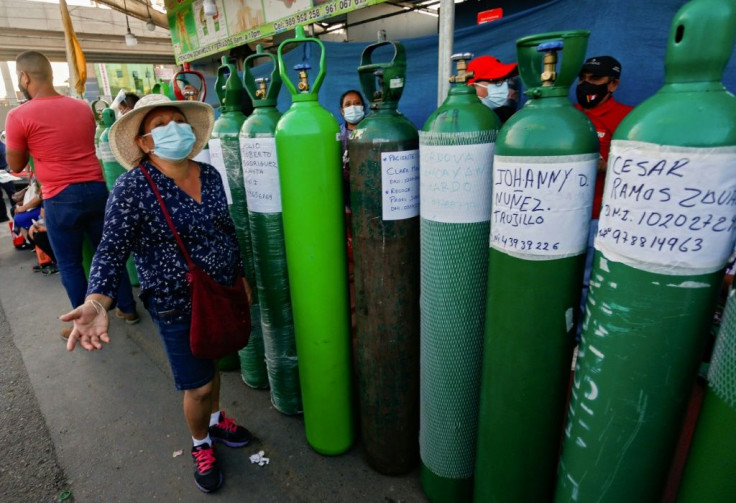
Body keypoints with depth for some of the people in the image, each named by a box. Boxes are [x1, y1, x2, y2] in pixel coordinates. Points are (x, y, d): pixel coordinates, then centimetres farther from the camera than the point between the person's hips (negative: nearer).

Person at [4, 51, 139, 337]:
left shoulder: (19, 116, -8)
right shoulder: (83, 107, 8)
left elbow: (16, 166, 2)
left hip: (61, 198, -5)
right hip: (96, 189, 5)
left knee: (69, 264, 8)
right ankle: (128, 309, 24)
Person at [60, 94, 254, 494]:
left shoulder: (210, 175, 1)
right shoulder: (133, 187, -16)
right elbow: (111, 249, -18)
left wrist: (240, 277, 16)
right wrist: (97, 303, -33)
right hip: (177, 305, -5)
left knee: (211, 364, 24)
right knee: (199, 385, 6)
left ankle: (215, 420, 52)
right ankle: (201, 446, 37)